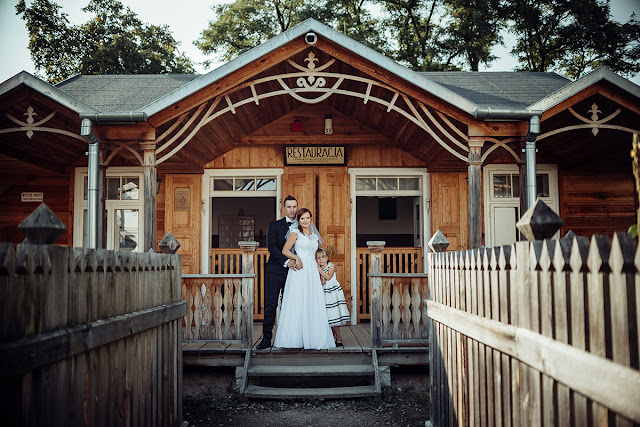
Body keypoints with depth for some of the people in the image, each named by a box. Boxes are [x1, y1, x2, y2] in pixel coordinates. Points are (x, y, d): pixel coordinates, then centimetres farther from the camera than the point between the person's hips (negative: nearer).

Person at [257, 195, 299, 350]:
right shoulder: (275, 225, 4)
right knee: (270, 305, -1)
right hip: (275, 271, -1)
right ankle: (266, 338, 5)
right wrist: (286, 261, -19)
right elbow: (272, 247, -7)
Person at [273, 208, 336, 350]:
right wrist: (297, 258, -19)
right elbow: (285, 250, -4)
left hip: (312, 272, 6)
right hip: (299, 271, -6)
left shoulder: (314, 236, 19)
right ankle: (296, 339, -1)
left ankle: (311, 339, 7)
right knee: (298, 304, -6)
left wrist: (320, 274, 20)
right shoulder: (295, 233, 2)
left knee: (313, 305, 2)